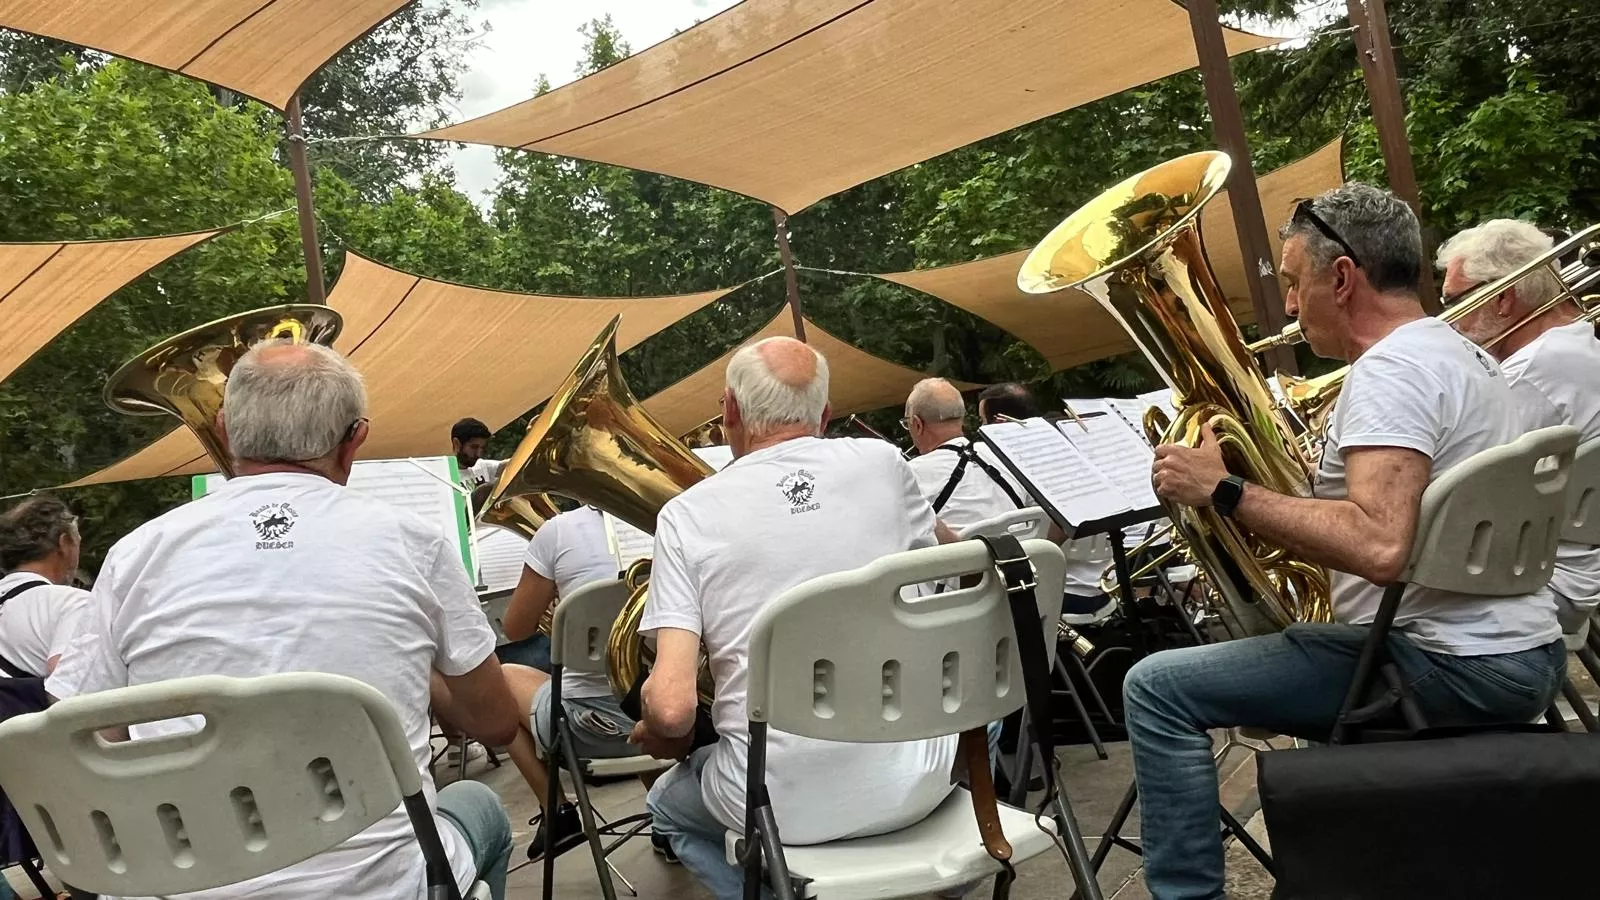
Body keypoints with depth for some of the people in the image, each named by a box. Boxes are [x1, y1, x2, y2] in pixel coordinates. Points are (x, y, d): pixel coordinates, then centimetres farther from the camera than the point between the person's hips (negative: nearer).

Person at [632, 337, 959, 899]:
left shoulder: (689, 515, -9)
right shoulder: (882, 463, -3)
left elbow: (671, 706, -15)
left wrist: (659, 735, 8)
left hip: (786, 803, -2)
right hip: (914, 785, 2)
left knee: (668, 805, 32)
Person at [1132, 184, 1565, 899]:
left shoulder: (1391, 369, -18)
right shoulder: (1458, 352, 14)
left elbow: (1379, 547, -33)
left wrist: (1223, 490, -26)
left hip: (1452, 665, -11)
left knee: (1157, 688, -13)